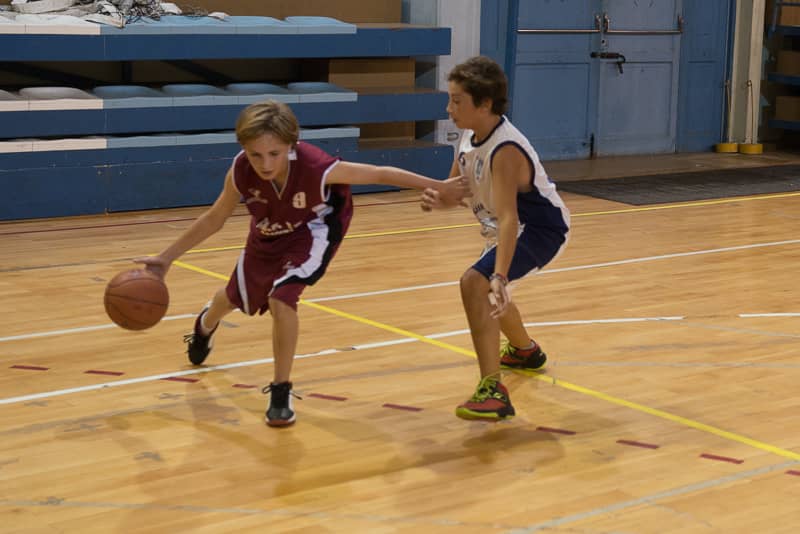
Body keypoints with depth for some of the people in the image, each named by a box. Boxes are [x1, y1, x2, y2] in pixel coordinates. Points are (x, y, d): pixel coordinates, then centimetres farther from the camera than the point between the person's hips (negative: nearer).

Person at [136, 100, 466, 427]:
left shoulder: (316, 167, -42)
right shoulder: (241, 170, -33)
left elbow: (380, 174, -30)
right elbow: (214, 219, -16)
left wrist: (437, 187, -24)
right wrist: (167, 257, -14)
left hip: (312, 231, -3)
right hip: (268, 232, 4)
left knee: (281, 299, -26)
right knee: (237, 297, 24)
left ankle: (281, 392, -6)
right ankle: (205, 326, 63)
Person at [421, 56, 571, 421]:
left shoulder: (505, 151, -32)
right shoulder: (469, 138, -5)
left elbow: (508, 217, -42)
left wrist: (500, 277, -52)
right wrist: (436, 199, -19)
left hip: (541, 229, -10)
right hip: (514, 228, 10)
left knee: (475, 283, -31)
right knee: (485, 291, 33)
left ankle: (493, 392, -33)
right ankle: (524, 350, 64)